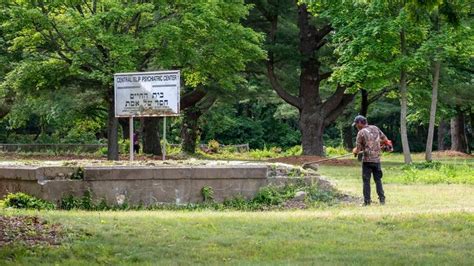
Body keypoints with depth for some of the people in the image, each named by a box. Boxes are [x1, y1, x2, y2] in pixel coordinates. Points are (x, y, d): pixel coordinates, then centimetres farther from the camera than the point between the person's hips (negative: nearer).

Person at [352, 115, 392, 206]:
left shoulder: (361, 133, -10)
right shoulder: (375, 128, 6)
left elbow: (358, 149, -9)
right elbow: (385, 139, 15)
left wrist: (355, 151, 13)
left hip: (367, 160, -5)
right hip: (377, 159, 5)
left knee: (366, 181, 1)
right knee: (378, 180, 13)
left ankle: (367, 201, -1)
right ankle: (382, 199, 9)